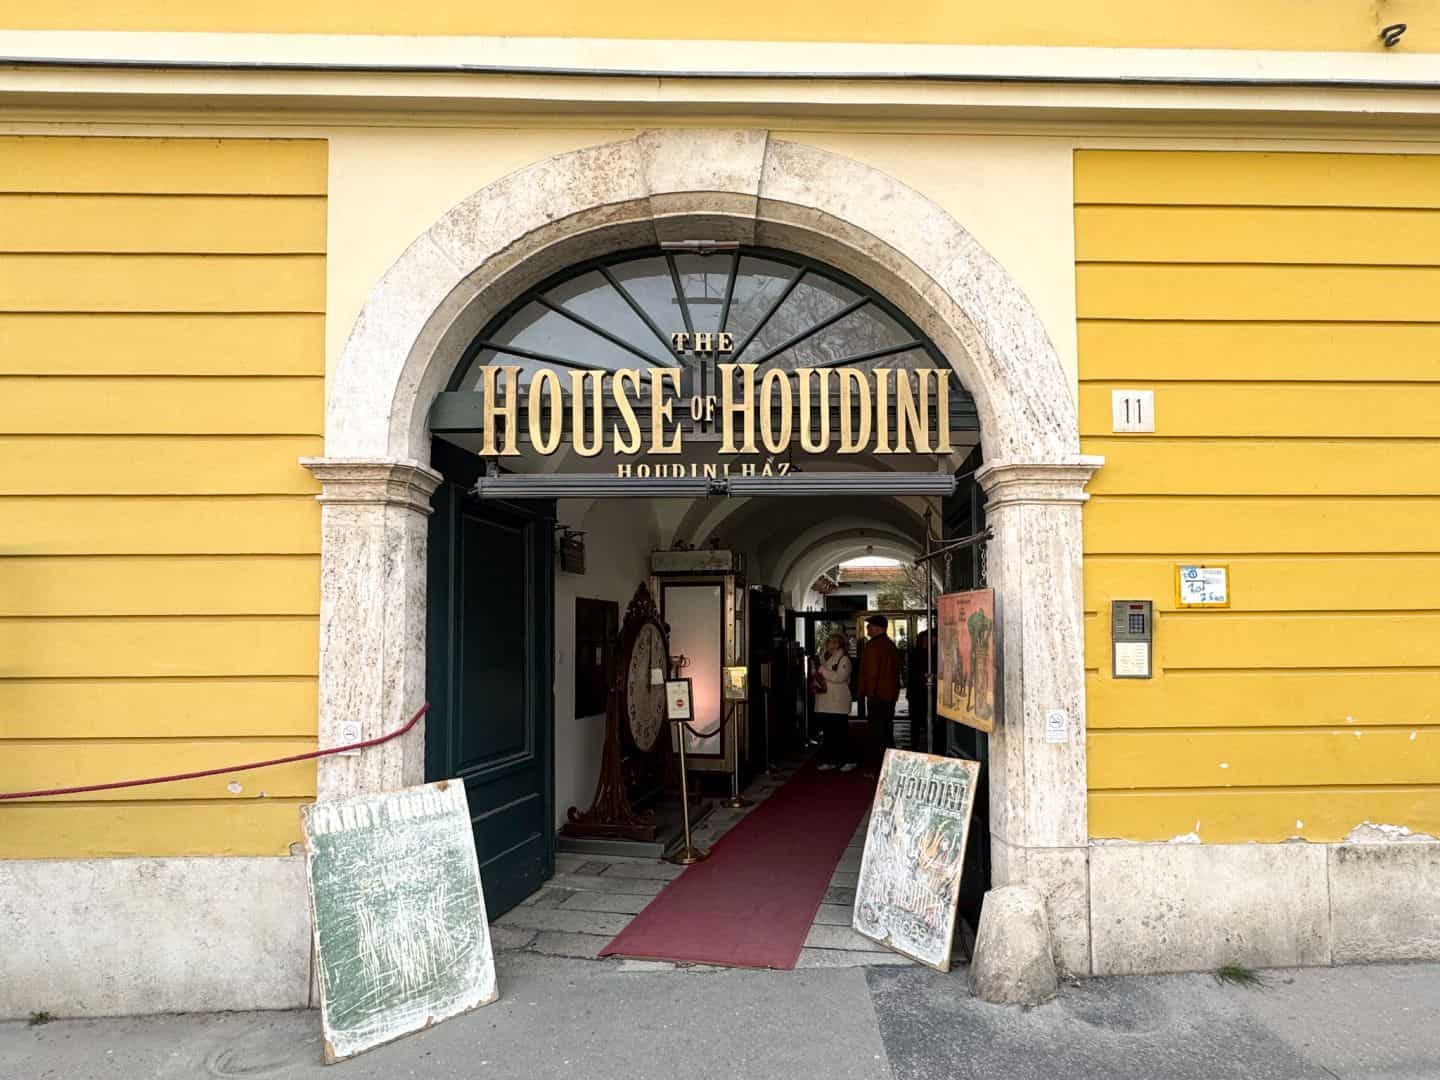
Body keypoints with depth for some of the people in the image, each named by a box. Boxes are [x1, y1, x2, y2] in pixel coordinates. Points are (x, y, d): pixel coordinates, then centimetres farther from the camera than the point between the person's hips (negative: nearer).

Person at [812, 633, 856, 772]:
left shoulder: (843, 659, -7)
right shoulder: (823, 658, 16)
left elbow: (839, 677, -21)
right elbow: (817, 676, 25)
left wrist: (822, 670, -16)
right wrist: (816, 685, 4)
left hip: (838, 703, -7)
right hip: (823, 703, 7)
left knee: (840, 732, -4)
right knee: (828, 732, 10)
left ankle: (846, 761, 4)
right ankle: (830, 760, 18)